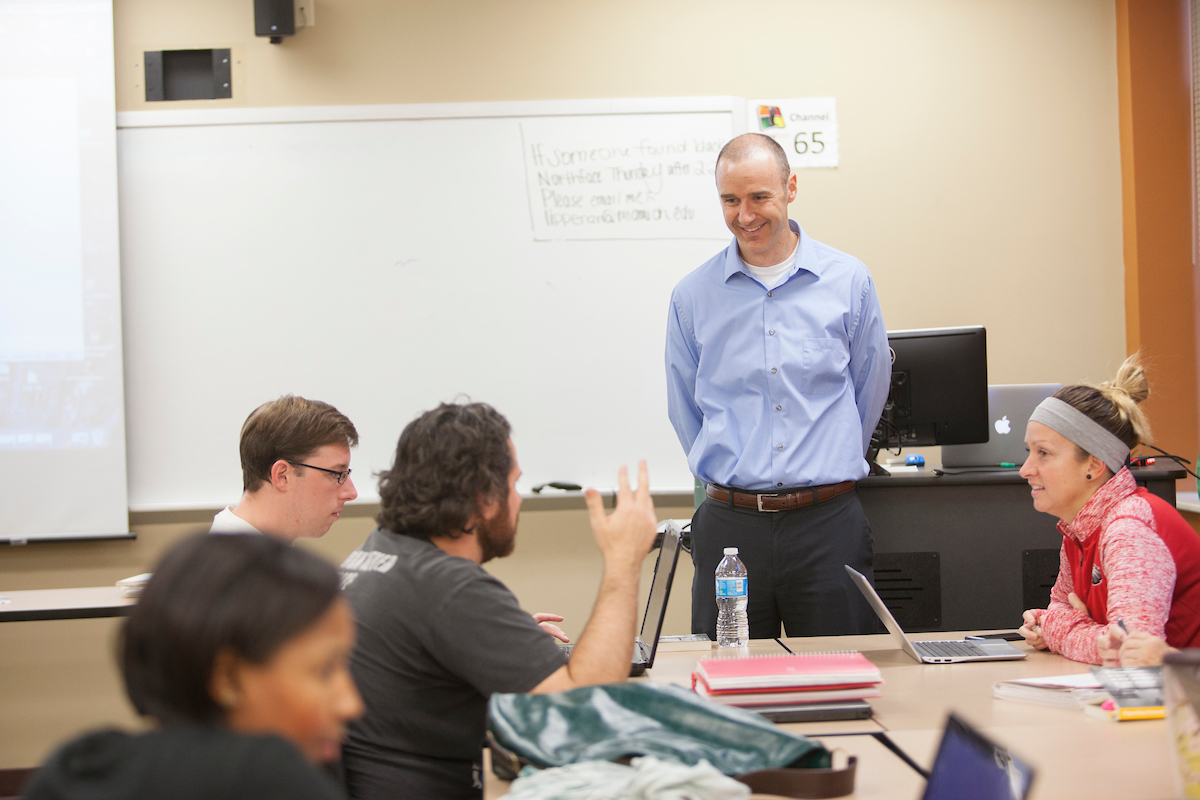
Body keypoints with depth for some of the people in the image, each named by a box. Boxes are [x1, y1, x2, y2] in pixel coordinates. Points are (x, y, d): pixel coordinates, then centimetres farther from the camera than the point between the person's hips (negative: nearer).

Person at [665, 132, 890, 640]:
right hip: (730, 524, 1)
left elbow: (871, 388, 14)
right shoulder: (693, 296, 5)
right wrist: (728, 473, 12)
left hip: (828, 524, 0)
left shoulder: (848, 281, 3)